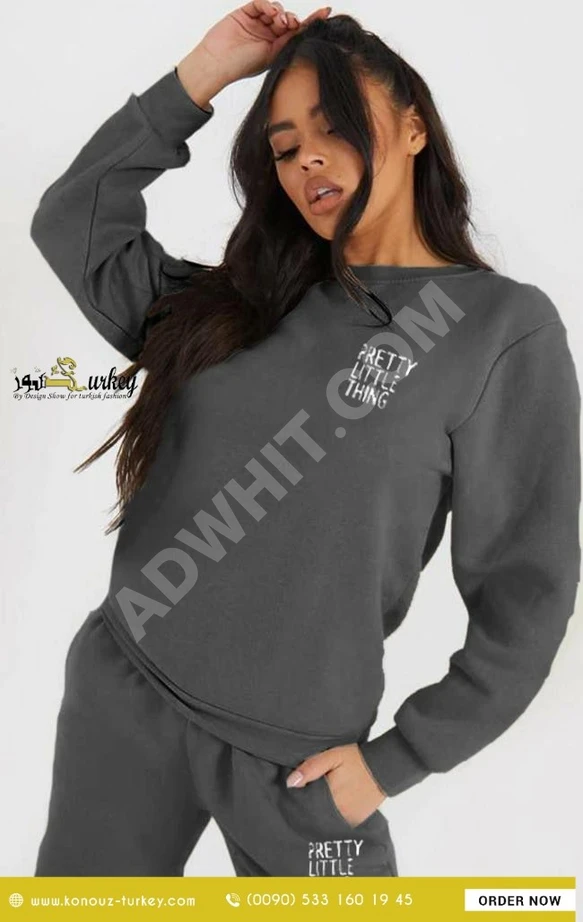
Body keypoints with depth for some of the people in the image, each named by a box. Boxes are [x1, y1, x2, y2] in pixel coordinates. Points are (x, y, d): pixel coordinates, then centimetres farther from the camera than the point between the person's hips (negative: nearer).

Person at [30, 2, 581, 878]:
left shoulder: (505, 325, -10)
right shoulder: (242, 302, 5)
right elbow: (72, 225, 8)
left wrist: (393, 762, -6)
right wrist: (199, 77, 1)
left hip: (292, 752, -4)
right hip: (118, 689, 5)